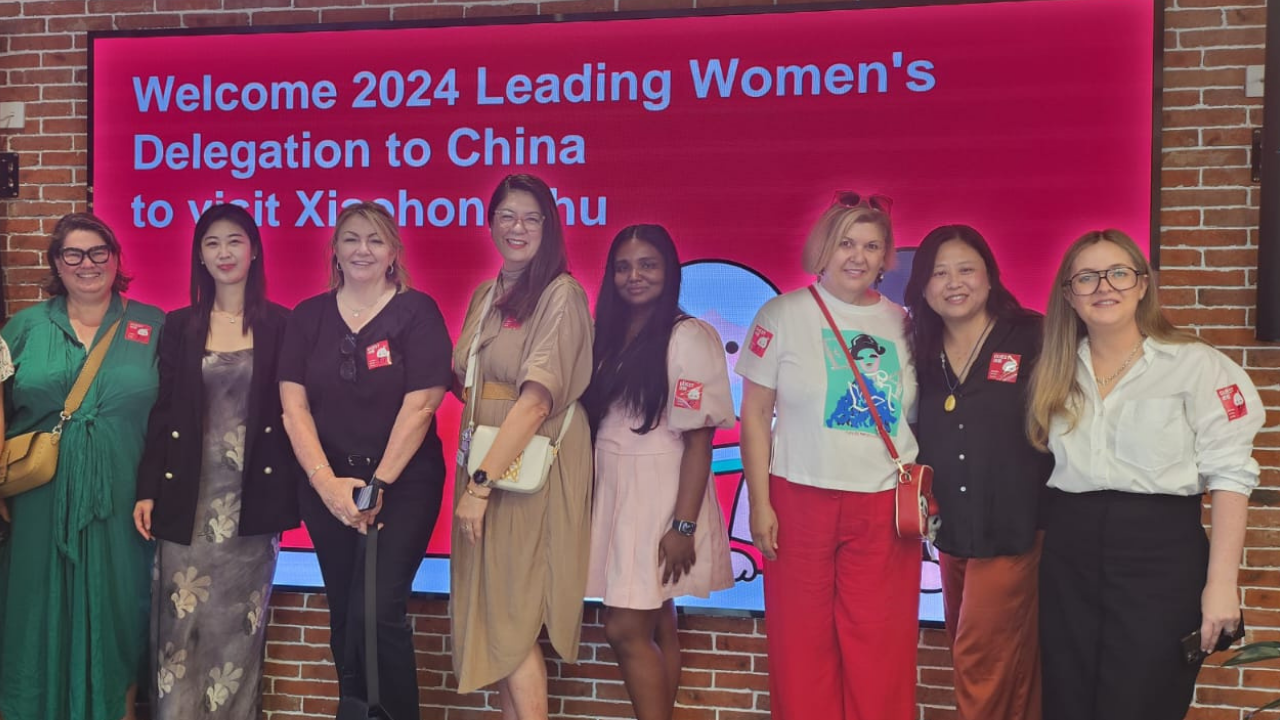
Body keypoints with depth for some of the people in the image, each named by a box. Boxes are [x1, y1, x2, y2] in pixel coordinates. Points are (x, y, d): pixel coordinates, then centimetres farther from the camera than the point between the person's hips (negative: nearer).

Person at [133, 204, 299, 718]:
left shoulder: (280, 325, 3)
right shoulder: (180, 326, 8)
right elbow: (162, 412, 5)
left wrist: (293, 490, -5)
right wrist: (147, 489, -1)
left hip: (253, 497, -1)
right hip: (189, 496, 1)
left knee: (239, 623, 5)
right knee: (180, 620, 0)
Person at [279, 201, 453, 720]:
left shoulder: (417, 312, -3)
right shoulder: (308, 317, 6)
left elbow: (420, 406, -10)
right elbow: (293, 405, 1)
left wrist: (379, 484, -12)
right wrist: (326, 482, -9)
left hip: (403, 483, -3)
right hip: (327, 486, 4)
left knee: (378, 612, -11)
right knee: (344, 616, 10)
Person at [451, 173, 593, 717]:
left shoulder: (561, 294, -10)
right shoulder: (484, 296, 13)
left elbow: (536, 400, -19)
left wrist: (483, 483, -22)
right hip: (483, 462, 7)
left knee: (510, 616, -3)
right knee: (493, 614, 10)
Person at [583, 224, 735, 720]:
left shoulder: (689, 337, -10)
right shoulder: (609, 335, 11)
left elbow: (699, 440, -13)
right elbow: (599, 421, 12)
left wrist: (684, 525, -18)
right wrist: (594, 500, 3)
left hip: (659, 494, -6)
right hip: (613, 492, 6)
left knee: (626, 628, -6)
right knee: (653, 628, 12)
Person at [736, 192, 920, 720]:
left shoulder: (903, 323, 7)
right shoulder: (783, 314, 0)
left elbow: (917, 417, 14)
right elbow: (755, 413, 0)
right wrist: (759, 503, -5)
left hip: (885, 506, 2)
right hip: (800, 498, -2)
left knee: (882, 652, 4)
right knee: (801, 646, 5)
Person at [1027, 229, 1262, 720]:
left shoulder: (1195, 365, -5)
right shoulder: (1056, 373, 10)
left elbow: (1229, 475, -9)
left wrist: (1221, 582, -14)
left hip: (1161, 552, -4)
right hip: (1069, 556, 5)